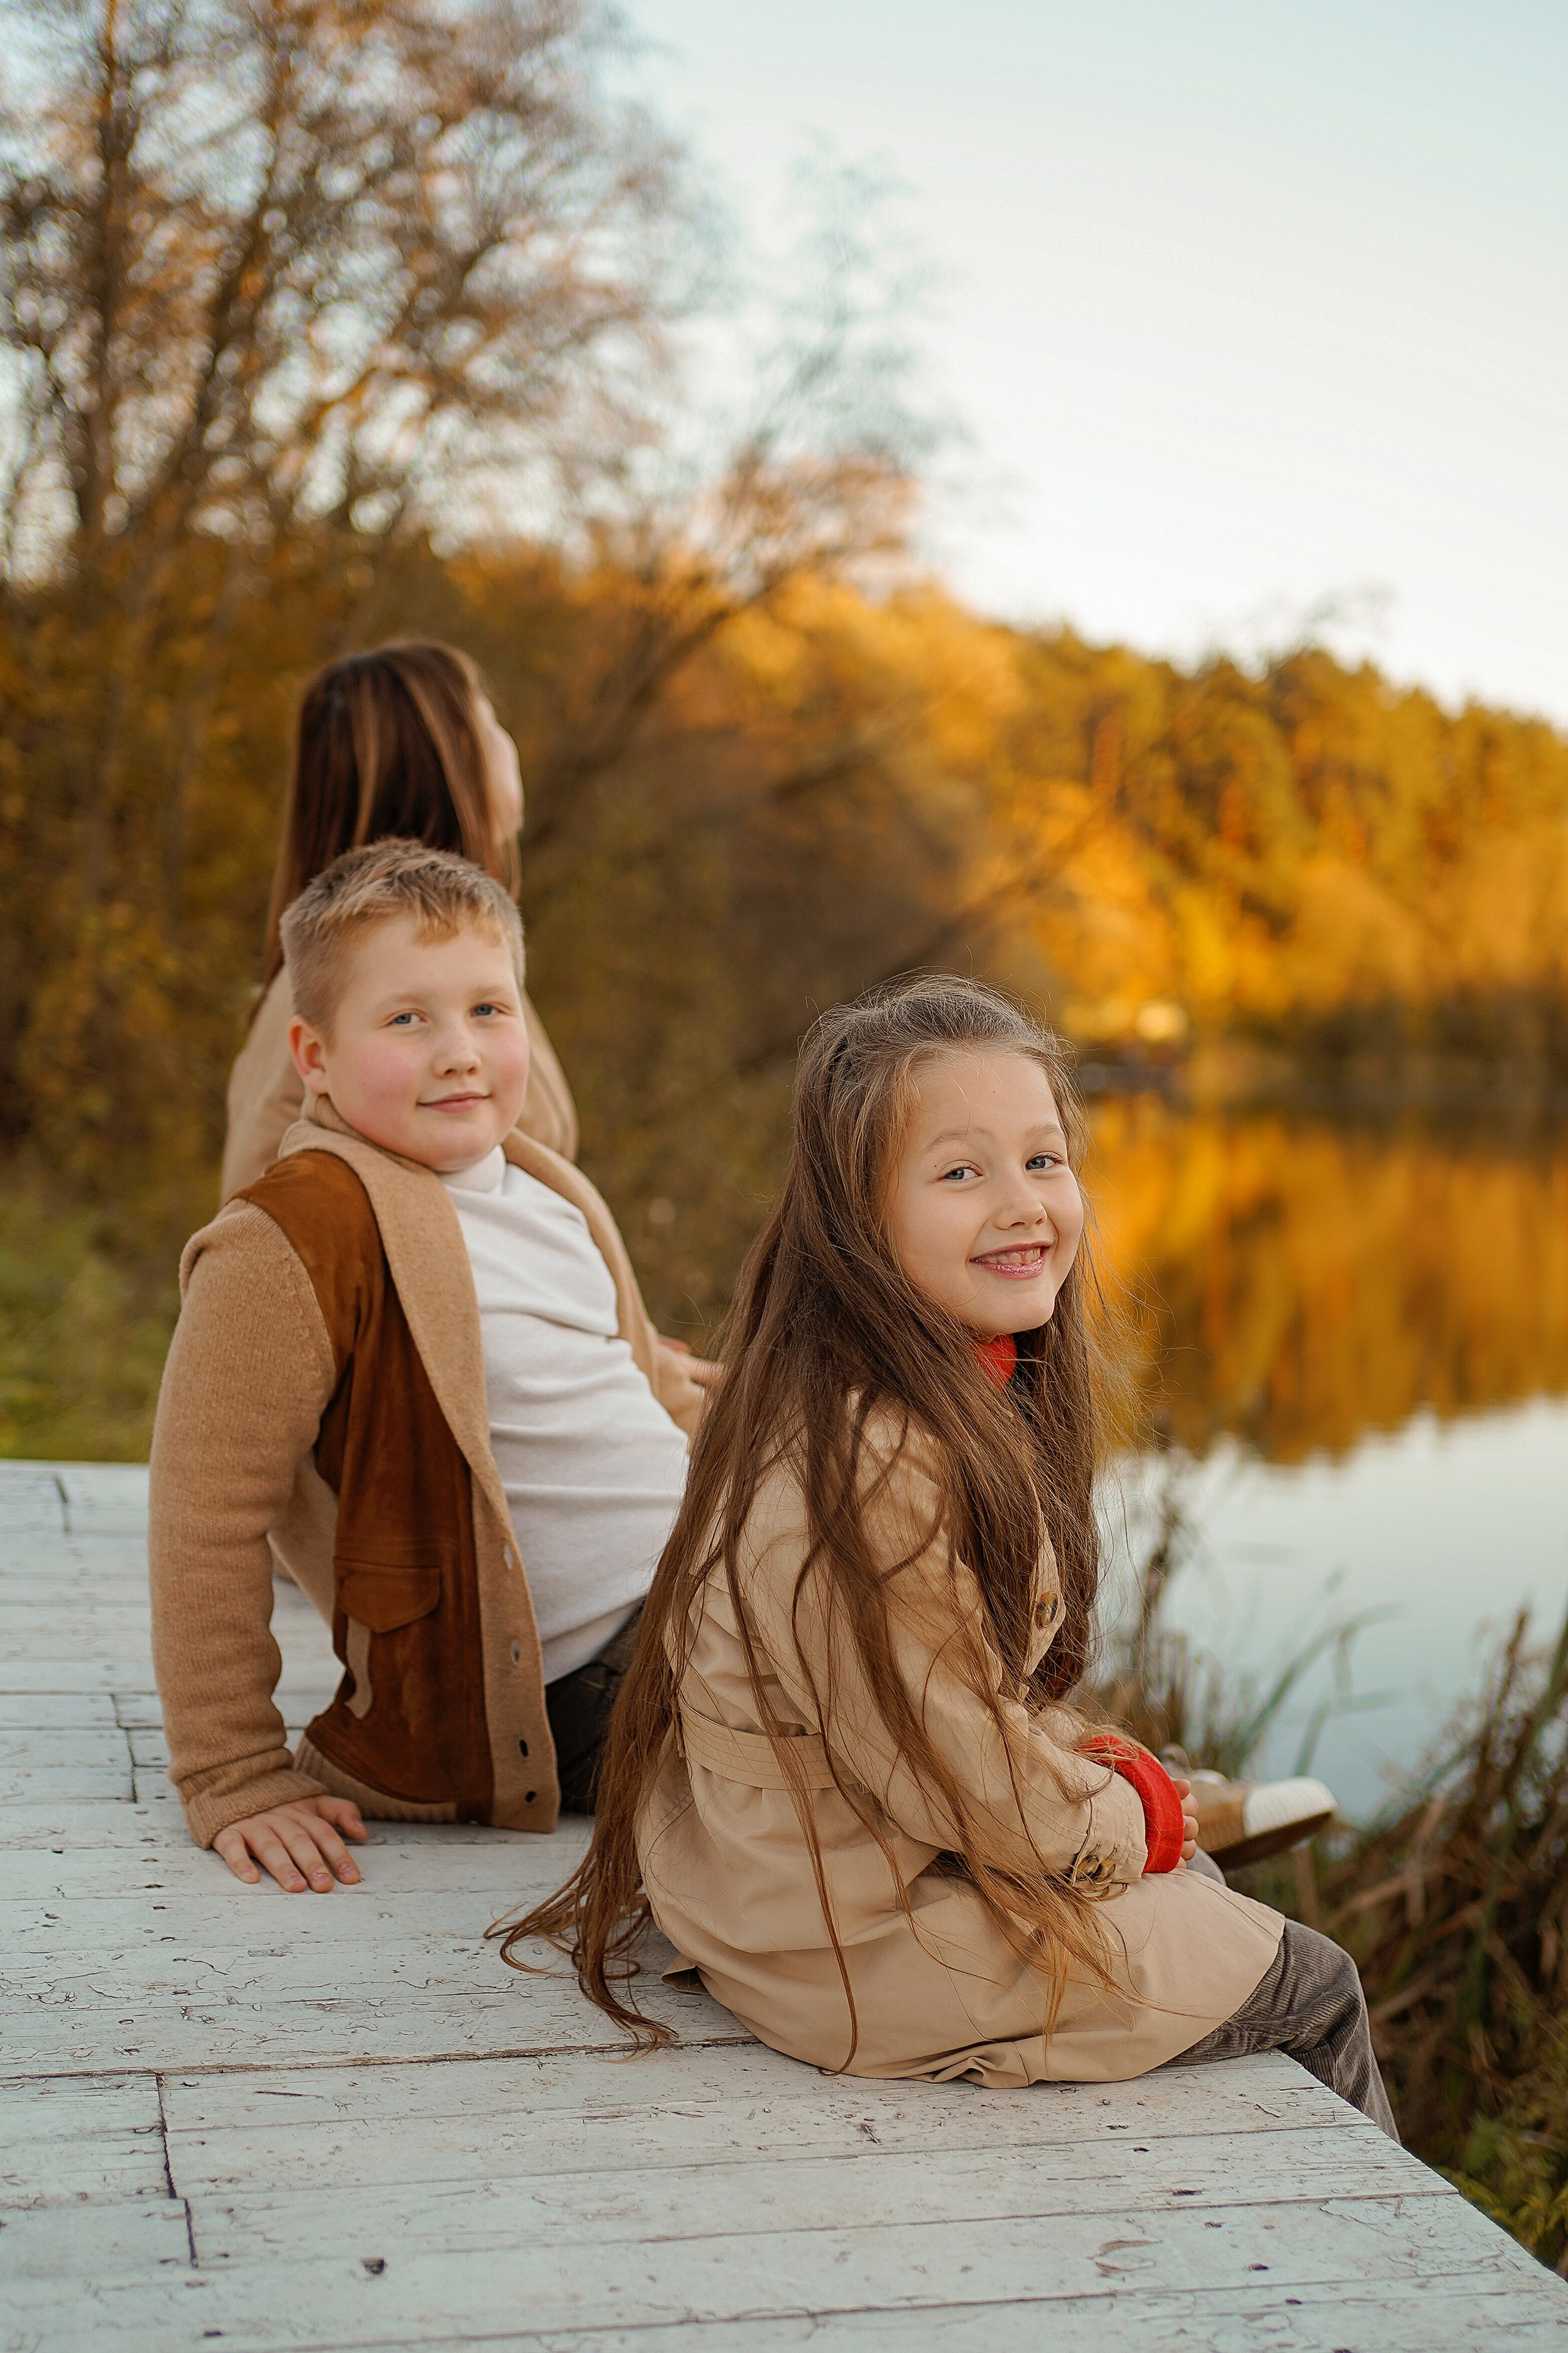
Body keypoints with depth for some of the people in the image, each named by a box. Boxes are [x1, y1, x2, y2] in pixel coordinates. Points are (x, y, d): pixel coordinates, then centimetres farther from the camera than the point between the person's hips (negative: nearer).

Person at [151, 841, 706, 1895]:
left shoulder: (546, 1188, 11)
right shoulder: (295, 1240, -17)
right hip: (559, 1700, -9)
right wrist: (236, 1785, -17)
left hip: (704, 1603, 9)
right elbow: (207, 1517, -18)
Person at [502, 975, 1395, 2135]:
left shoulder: (981, 1394, 2)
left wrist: (1100, 1770, 0)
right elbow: (953, 1760, -24)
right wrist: (1129, 1816, -8)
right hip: (860, 1941, -9)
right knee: (1317, 1987, 4)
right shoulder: (869, 1463, -30)